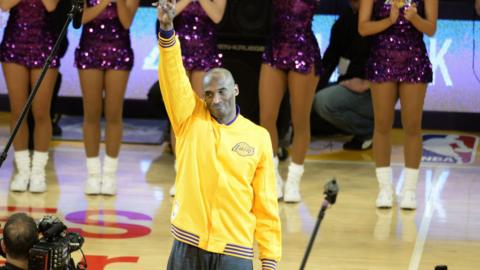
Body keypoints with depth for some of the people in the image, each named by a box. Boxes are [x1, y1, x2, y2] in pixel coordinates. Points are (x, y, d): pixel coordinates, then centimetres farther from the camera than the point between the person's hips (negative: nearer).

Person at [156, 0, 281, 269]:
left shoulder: (258, 137, 4)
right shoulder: (190, 119, 5)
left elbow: (265, 204, 5)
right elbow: (174, 77, -10)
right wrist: (167, 27, -26)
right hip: (188, 246, 1)